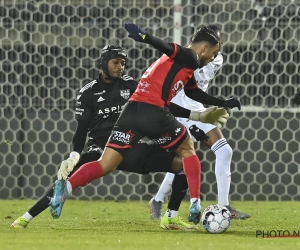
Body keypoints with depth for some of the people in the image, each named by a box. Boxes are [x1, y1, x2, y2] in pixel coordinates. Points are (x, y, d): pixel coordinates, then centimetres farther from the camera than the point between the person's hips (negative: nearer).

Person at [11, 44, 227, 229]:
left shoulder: (130, 85, 6)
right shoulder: (88, 93, -1)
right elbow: (82, 129, -1)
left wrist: (195, 114, -1)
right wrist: (75, 154, -18)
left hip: (129, 148, 3)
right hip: (100, 149, -3)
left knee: (180, 163, -12)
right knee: (69, 177, -28)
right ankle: (27, 217, -19)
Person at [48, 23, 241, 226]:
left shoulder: (181, 62, 32)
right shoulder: (190, 59, 4)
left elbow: (195, 93, 45)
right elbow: (169, 49, -16)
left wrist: (223, 103, 52)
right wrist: (146, 37, -35)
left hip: (132, 110, 7)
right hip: (154, 112, -7)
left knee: (105, 165, -2)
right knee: (187, 148, 19)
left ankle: (67, 186, -26)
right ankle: (195, 204, 11)